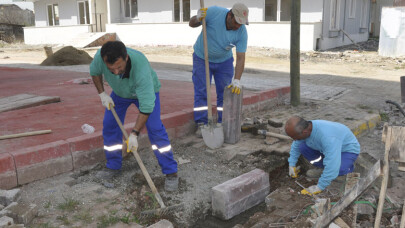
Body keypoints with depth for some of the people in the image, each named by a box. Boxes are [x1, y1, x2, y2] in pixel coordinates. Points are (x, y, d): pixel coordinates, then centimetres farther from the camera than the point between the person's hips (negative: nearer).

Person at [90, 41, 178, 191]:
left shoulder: (141, 67, -45)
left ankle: (171, 172, -9)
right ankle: (113, 166, 19)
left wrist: (134, 134, -40)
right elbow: (94, 72, -4)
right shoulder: (100, 57, -32)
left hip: (146, 91, -5)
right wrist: (102, 94, -13)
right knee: (110, 125, 0)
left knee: (155, 128, -17)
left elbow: (146, 105, -42)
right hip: (119, 92, 5)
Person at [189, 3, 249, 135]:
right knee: (201, 93, -2)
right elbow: (191, 24, -14)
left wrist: (237, 80, -33)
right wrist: (198, 19, -38)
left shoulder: (242, 32, -23)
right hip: (202, 58, -1)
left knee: (225, 93, 1)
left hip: (224, 61, 2)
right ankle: (201, 124, 6)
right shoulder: (213, 12, -27)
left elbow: (240, 58, -23)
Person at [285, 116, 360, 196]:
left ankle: (348, 166, -1)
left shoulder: (327, 136, -43)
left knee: (333, 168, -35)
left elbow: (332, 165, -44)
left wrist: (319, 187, -37)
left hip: (348, 150, -7)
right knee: (302, 147, -12)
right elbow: (296, 145, 5)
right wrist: (292, 165, 9)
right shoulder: (306, 128, -18)